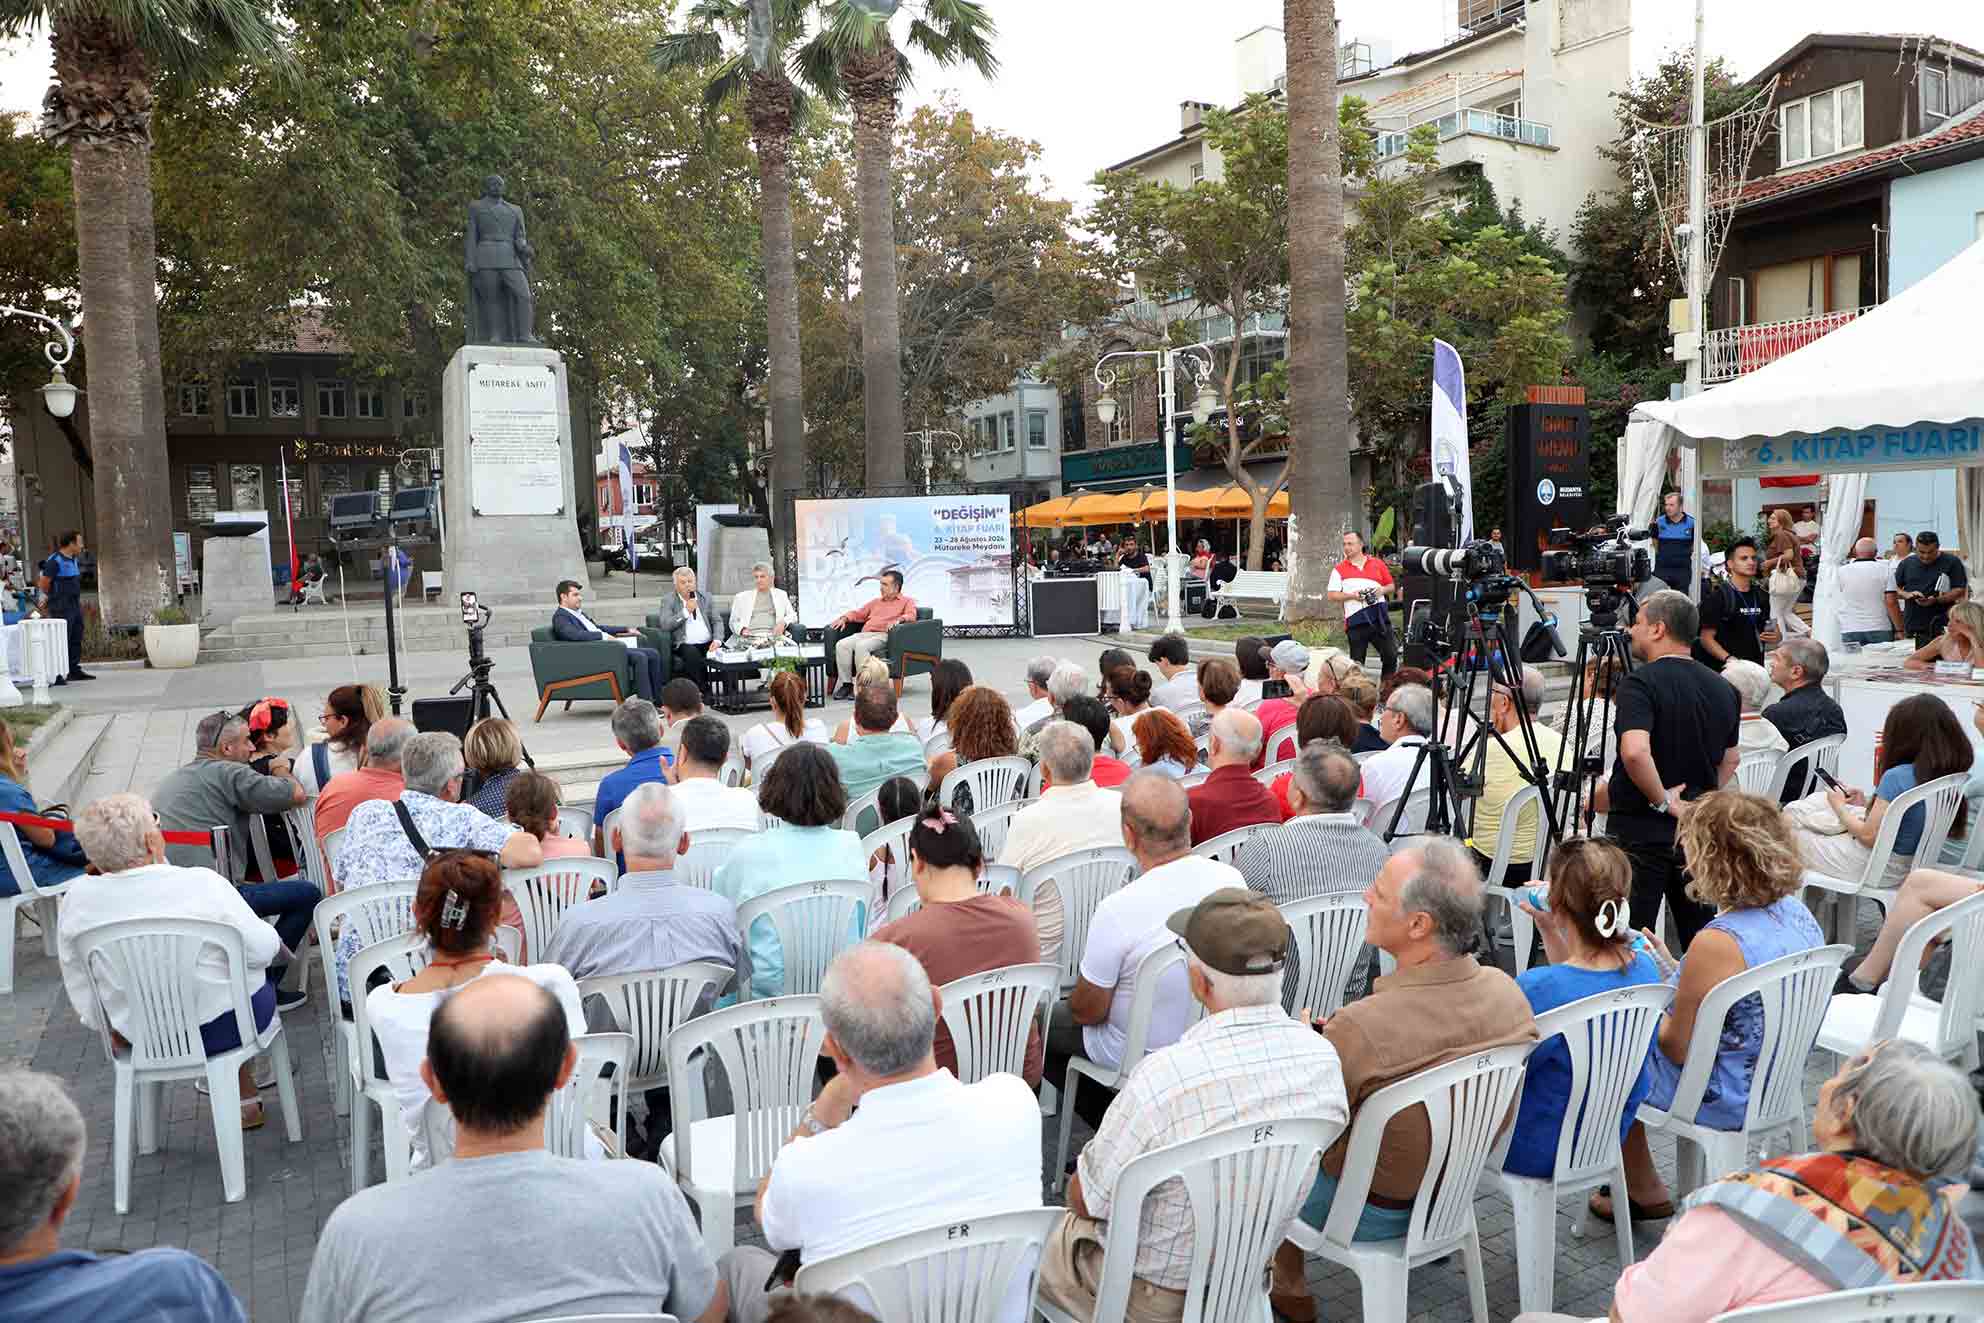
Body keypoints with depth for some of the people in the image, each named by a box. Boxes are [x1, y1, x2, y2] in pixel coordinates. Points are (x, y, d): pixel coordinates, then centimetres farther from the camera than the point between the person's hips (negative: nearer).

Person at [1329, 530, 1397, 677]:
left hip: (1379, 617, 2)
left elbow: (1392, 586, 18)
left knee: (1391, 656, 2)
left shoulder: (1378, 564, 13)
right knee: (1356, 661, 2)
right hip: (1356, 619, -2)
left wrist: (1382, 590, -4)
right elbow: (1332, 595, 2)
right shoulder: (1340, 569, 6)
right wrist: (1352, 595, -11)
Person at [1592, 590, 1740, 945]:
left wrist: (1662, 799, -17)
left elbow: (1635, 752, -30)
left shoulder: (1639, 683, -16)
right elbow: (1730, 760, 20)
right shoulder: (1722, 689, 8)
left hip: (1640, 831, -7)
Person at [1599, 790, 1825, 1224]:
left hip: (1722, 1101, -8)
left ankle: (1644, 1191, 31)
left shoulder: (1716, 944, -32)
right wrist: (1671, 967, 8)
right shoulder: (1798, 913, -6)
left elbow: (1677, 1049, -21)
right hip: (1775, 1084, 8)